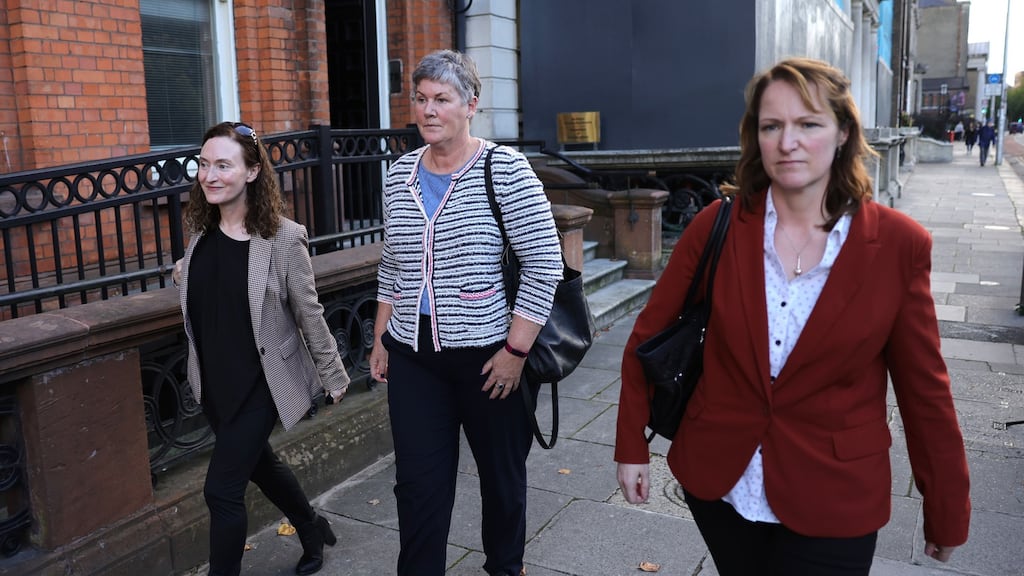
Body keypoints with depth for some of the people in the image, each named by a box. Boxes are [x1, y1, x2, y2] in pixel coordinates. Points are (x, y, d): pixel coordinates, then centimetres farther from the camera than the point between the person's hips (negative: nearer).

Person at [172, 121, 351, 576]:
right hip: (213, 381, 7)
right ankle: (313, 531, 48)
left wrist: (333, 375, -3)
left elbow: (309, 313, -11)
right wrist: (183, 275, -5)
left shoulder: (283, 237, -20)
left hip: (260, 382, -7)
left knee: (222, 490, -5)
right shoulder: (201, 231, -2)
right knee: (259, 464, 23)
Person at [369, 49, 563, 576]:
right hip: (412, 357, 4)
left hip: (488, 355, -3)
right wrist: (381, 338, 13)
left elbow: (545, 263, -14)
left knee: (501, 473, 15)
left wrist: (515, 350, -16)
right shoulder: (400, 173, 6)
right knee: (418, 482, 6)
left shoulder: (504, 168, -10)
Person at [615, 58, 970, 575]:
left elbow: (924, 389, -4)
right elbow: (648, 338, -1)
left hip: (832, 502, -2)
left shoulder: (898, 244, -11)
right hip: (717, 482, 2)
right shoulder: (717, 226, -9)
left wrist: (948, 513, 4)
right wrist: (631, 447, 1)